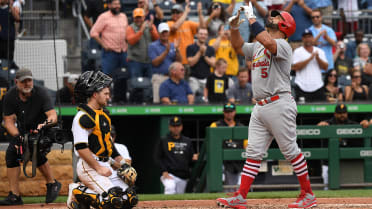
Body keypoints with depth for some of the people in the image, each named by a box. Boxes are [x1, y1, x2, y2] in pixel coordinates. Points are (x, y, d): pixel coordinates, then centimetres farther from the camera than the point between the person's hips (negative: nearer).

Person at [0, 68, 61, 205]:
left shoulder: (40, 93, -21)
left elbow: (52, 114, -28)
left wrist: (46, 123, -52)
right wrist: (17, 136, -34)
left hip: (41, 130, -4)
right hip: (22, 130, 4)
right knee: (11, 153, -14)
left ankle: (52, 184, -7)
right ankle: (14, 196, -9)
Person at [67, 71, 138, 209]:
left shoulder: (103, 114, 17)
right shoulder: (83, 117, -14)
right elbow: (81, 148, -21)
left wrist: (122, 163, 17)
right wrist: (99, 168, -20)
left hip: (104, 165, 10)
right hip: (89, 167, -10)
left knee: (130, 198, 0)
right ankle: (78, 193, -5)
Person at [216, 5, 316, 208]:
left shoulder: (283, 45, -7)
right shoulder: (257, 46, 19)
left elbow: (268, 42, -28)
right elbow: (239, 47, 31)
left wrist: (251, 19, -21)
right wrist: (234, 27, 13)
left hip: (279, 105, -8)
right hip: (260, 108, 8)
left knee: (290, 151, -4)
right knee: (254, 153, 4)